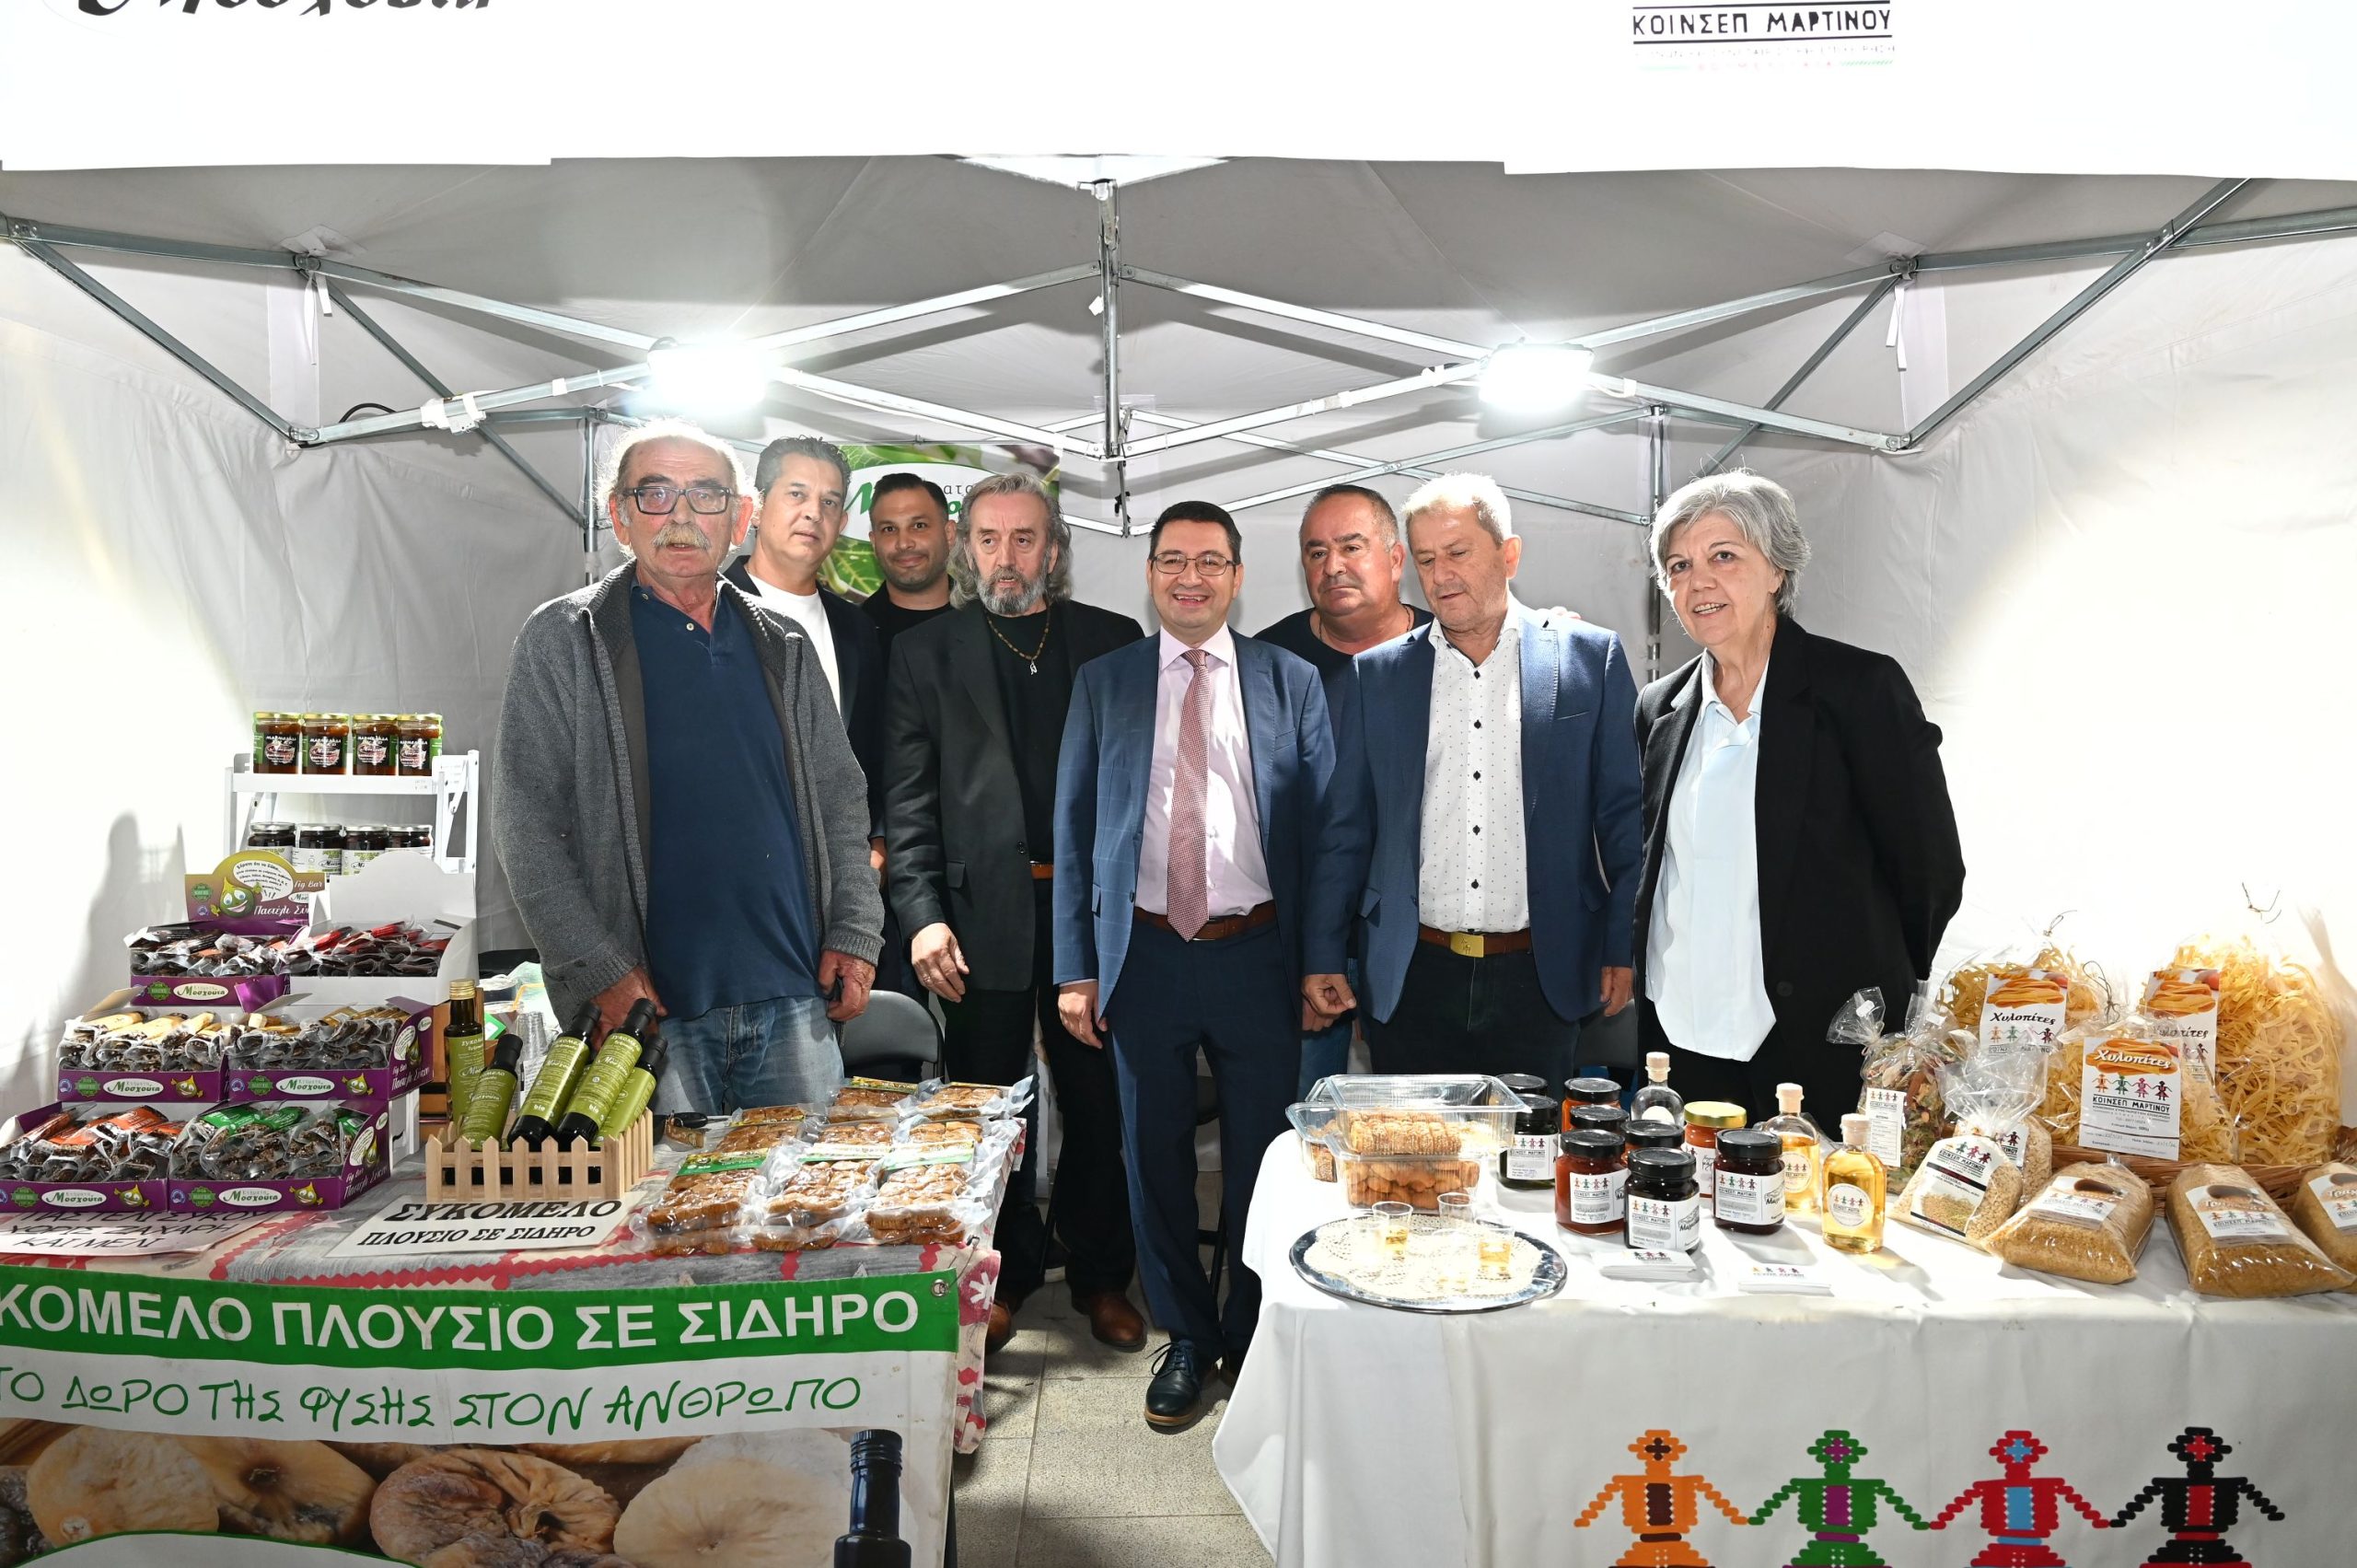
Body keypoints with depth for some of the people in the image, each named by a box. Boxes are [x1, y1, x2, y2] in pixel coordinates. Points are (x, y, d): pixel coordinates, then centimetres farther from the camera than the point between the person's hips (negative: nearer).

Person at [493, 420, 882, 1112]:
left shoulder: (781, 650, 13)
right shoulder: (562, 641, 2)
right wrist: (598, 970, -12)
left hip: (794, 1004, 4)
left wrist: (855, 934, 4)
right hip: (646, 1006, -3)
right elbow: (526, 826, -3)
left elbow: (841, 803, 16)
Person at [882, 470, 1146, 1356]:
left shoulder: (1114, 641, 8)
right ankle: (1004, 1276, 28)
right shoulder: (925, 653, 6)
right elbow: (908, 801, 1)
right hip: (984, 910, 0)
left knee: (1098, 1102, 11)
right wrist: (922, 915, -9)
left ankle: (1100, 1274, 29)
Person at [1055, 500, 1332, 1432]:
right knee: (1156, 1155, 10)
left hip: (1257, 953, 0)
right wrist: (1076, 967, 1)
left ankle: (1254, 1331, 31)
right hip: (1145, 954, 1)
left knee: (1261, 1154, 9)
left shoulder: (1291, 683, 4)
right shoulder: (1103, 683, 6)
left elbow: (1321, 825, 3)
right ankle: (1185, 1336, 30)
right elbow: (1073, 828, 5)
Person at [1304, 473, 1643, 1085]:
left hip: (1539, 980, -1)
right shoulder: (1375, 674, 6)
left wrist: (1623, 948, -1)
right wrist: (1323, 959, 5)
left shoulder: (1592, 657, 2)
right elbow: (1345, 828, 8)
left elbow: (1624, 815, 3)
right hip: (1411, 981, 1)